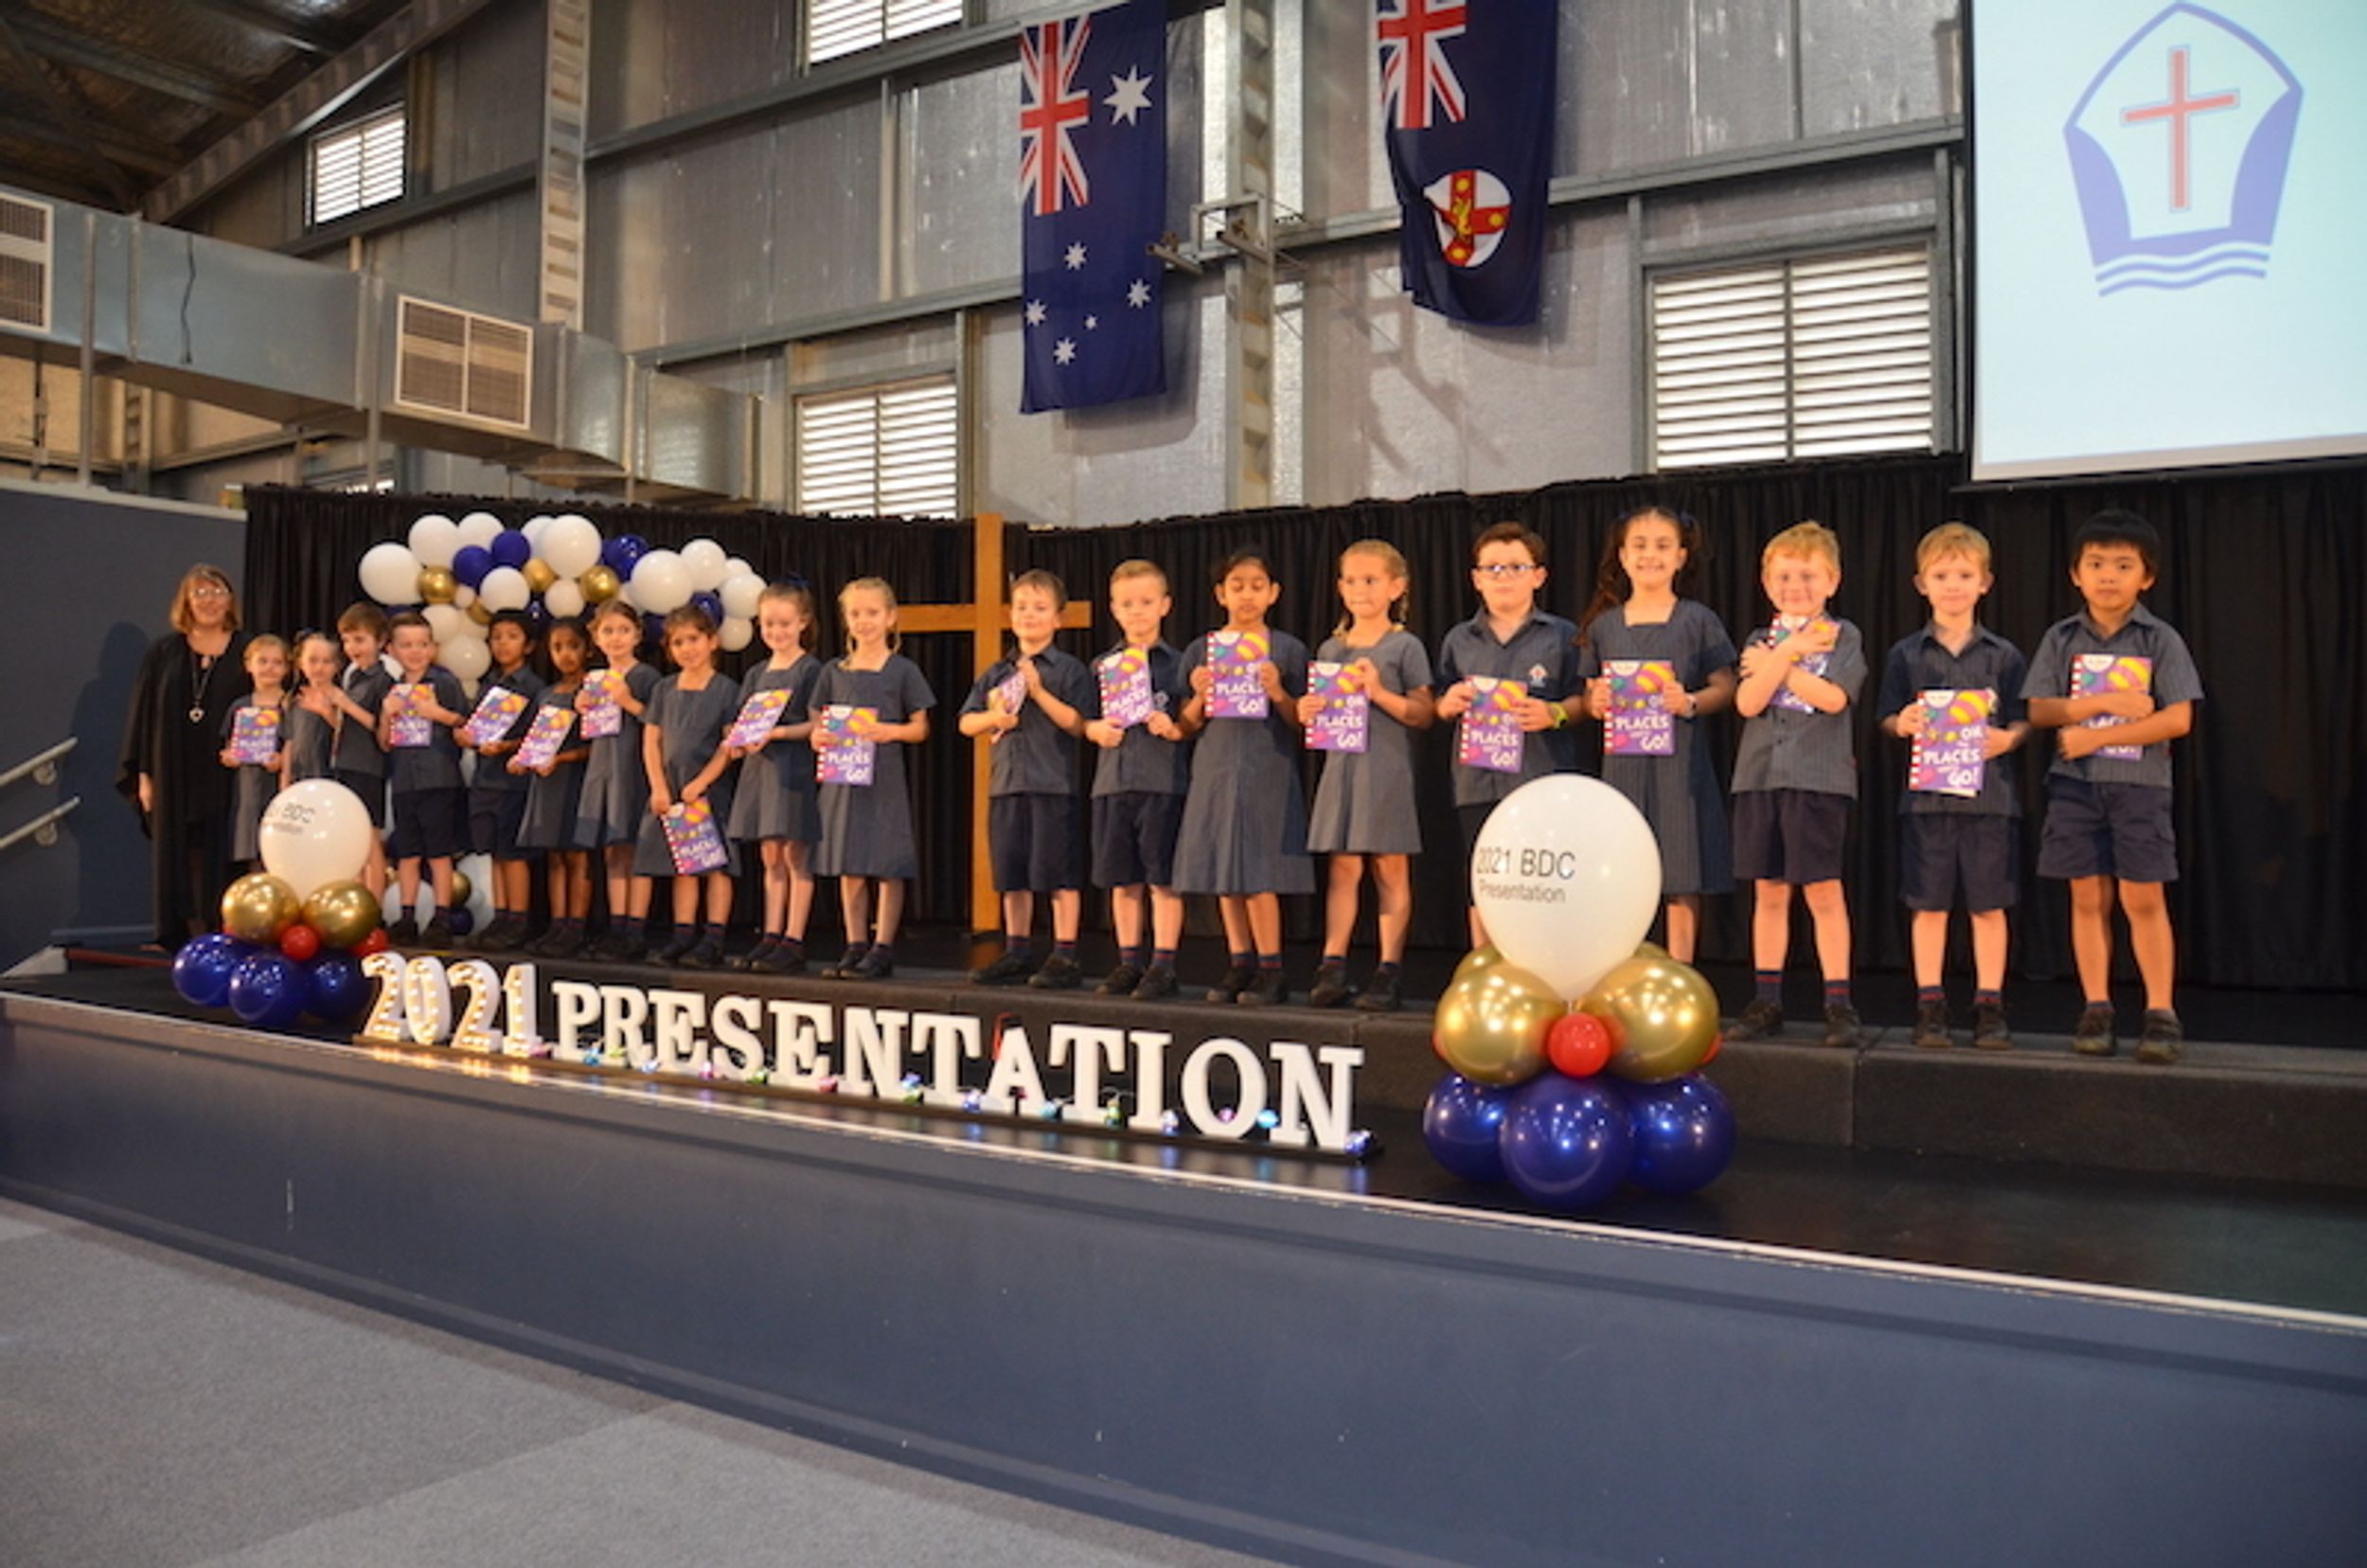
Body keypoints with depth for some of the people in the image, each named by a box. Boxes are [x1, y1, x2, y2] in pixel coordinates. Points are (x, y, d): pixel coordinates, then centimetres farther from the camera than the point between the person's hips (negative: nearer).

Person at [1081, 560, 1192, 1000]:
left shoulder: (1177, 663, 1)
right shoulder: (1103, 665, 13)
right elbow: (1087, 722, 15)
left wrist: (1174, 730, -20)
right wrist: (1098, 730, -6)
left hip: (1164, 780, -4)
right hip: (1113, 779, 4)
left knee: (1163, 877, -2)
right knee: (1122, 879, 10)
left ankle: (1163, 964, 4)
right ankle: (1129, 960, 20)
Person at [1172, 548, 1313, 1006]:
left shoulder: (1288, 649, 3)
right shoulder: (1199, 651, 9)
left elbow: (1303, 724, 1)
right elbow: (1186, 727, 9)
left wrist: (1278, 694, -15)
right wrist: (1199, 697, -9)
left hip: (1268, 771, -3)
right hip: (1214, 770, 4)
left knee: (1258, 873, -7)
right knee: (1223, 871, 7)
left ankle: (1271, 969, 3)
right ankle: (1240, 963, 17)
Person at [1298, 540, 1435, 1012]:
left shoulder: (1405, 646, -1)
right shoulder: (1330, 649, 13)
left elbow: (1423, 714, -7)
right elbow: (1317, 712, 19)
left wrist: (1378, 692, -18)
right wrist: (1307, 713, -3)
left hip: (1387, 769, -4)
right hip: (1340, 766, 4)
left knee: (1390, 869, 0)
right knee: (1342, 868, 4)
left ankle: (1389, 971, 5)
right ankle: (1333, 965, 7)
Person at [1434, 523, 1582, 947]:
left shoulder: (1562, 636, 5)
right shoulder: (1458, 640, 13)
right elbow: (1439, 705, 16)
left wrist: (1554, 713, -16)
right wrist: (1449, 703, -6)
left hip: (1543, 779, -3)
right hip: (1477, 780, 3)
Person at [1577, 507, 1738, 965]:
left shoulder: (1698, 620, 4)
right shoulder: (1603, 625, 11)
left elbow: (1725, 688, 2)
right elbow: (1590, 697, 15)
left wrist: (1692, 702, -16)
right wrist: (1596, 703, -6)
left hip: (1679, 762, -2)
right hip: (1621, 762, 2)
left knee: (1682, 882, -1)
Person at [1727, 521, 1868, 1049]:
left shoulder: (1844, 638, 4)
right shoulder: (1760, 641, 13)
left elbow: (1833, 698, -13)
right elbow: (1748, 703, -3)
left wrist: (1774, 663, -7)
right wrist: (1789, 651, -9)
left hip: (1819, 777, -3)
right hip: (1760, 774, 4)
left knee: (1823, 890, -4)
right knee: (1769, 891, 8)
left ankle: (1839, 1004, 3)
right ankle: (1766, 1002, 14)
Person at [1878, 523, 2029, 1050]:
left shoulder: (2004, 655, 6)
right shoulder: (1905, 654, 6)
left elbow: (2023, 720, 8)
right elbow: (1887, 718, 8)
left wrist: (2007, 738, -13)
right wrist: (1901, 725, -13)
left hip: (1989, 793, 0)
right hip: (1925, 793, 0)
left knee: (1989, 905, 4)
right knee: (1928, 904, 4)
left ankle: (1989, 1007, 13)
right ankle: (1930, 1007, 12)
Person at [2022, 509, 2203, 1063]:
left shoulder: (2160, 640, 0)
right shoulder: (2061, 639, 6)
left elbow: (2179, 719, -9)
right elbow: (2038, 711, -1)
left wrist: (2095, 735, -13)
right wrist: (2106, 702, -13)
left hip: (2140, 784, -2)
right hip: (2074, 784, 2)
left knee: (2143, 898, -3)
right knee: (2088, 898, 5)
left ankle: (2162, 1014, 3)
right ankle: (2096, 1010, 11)